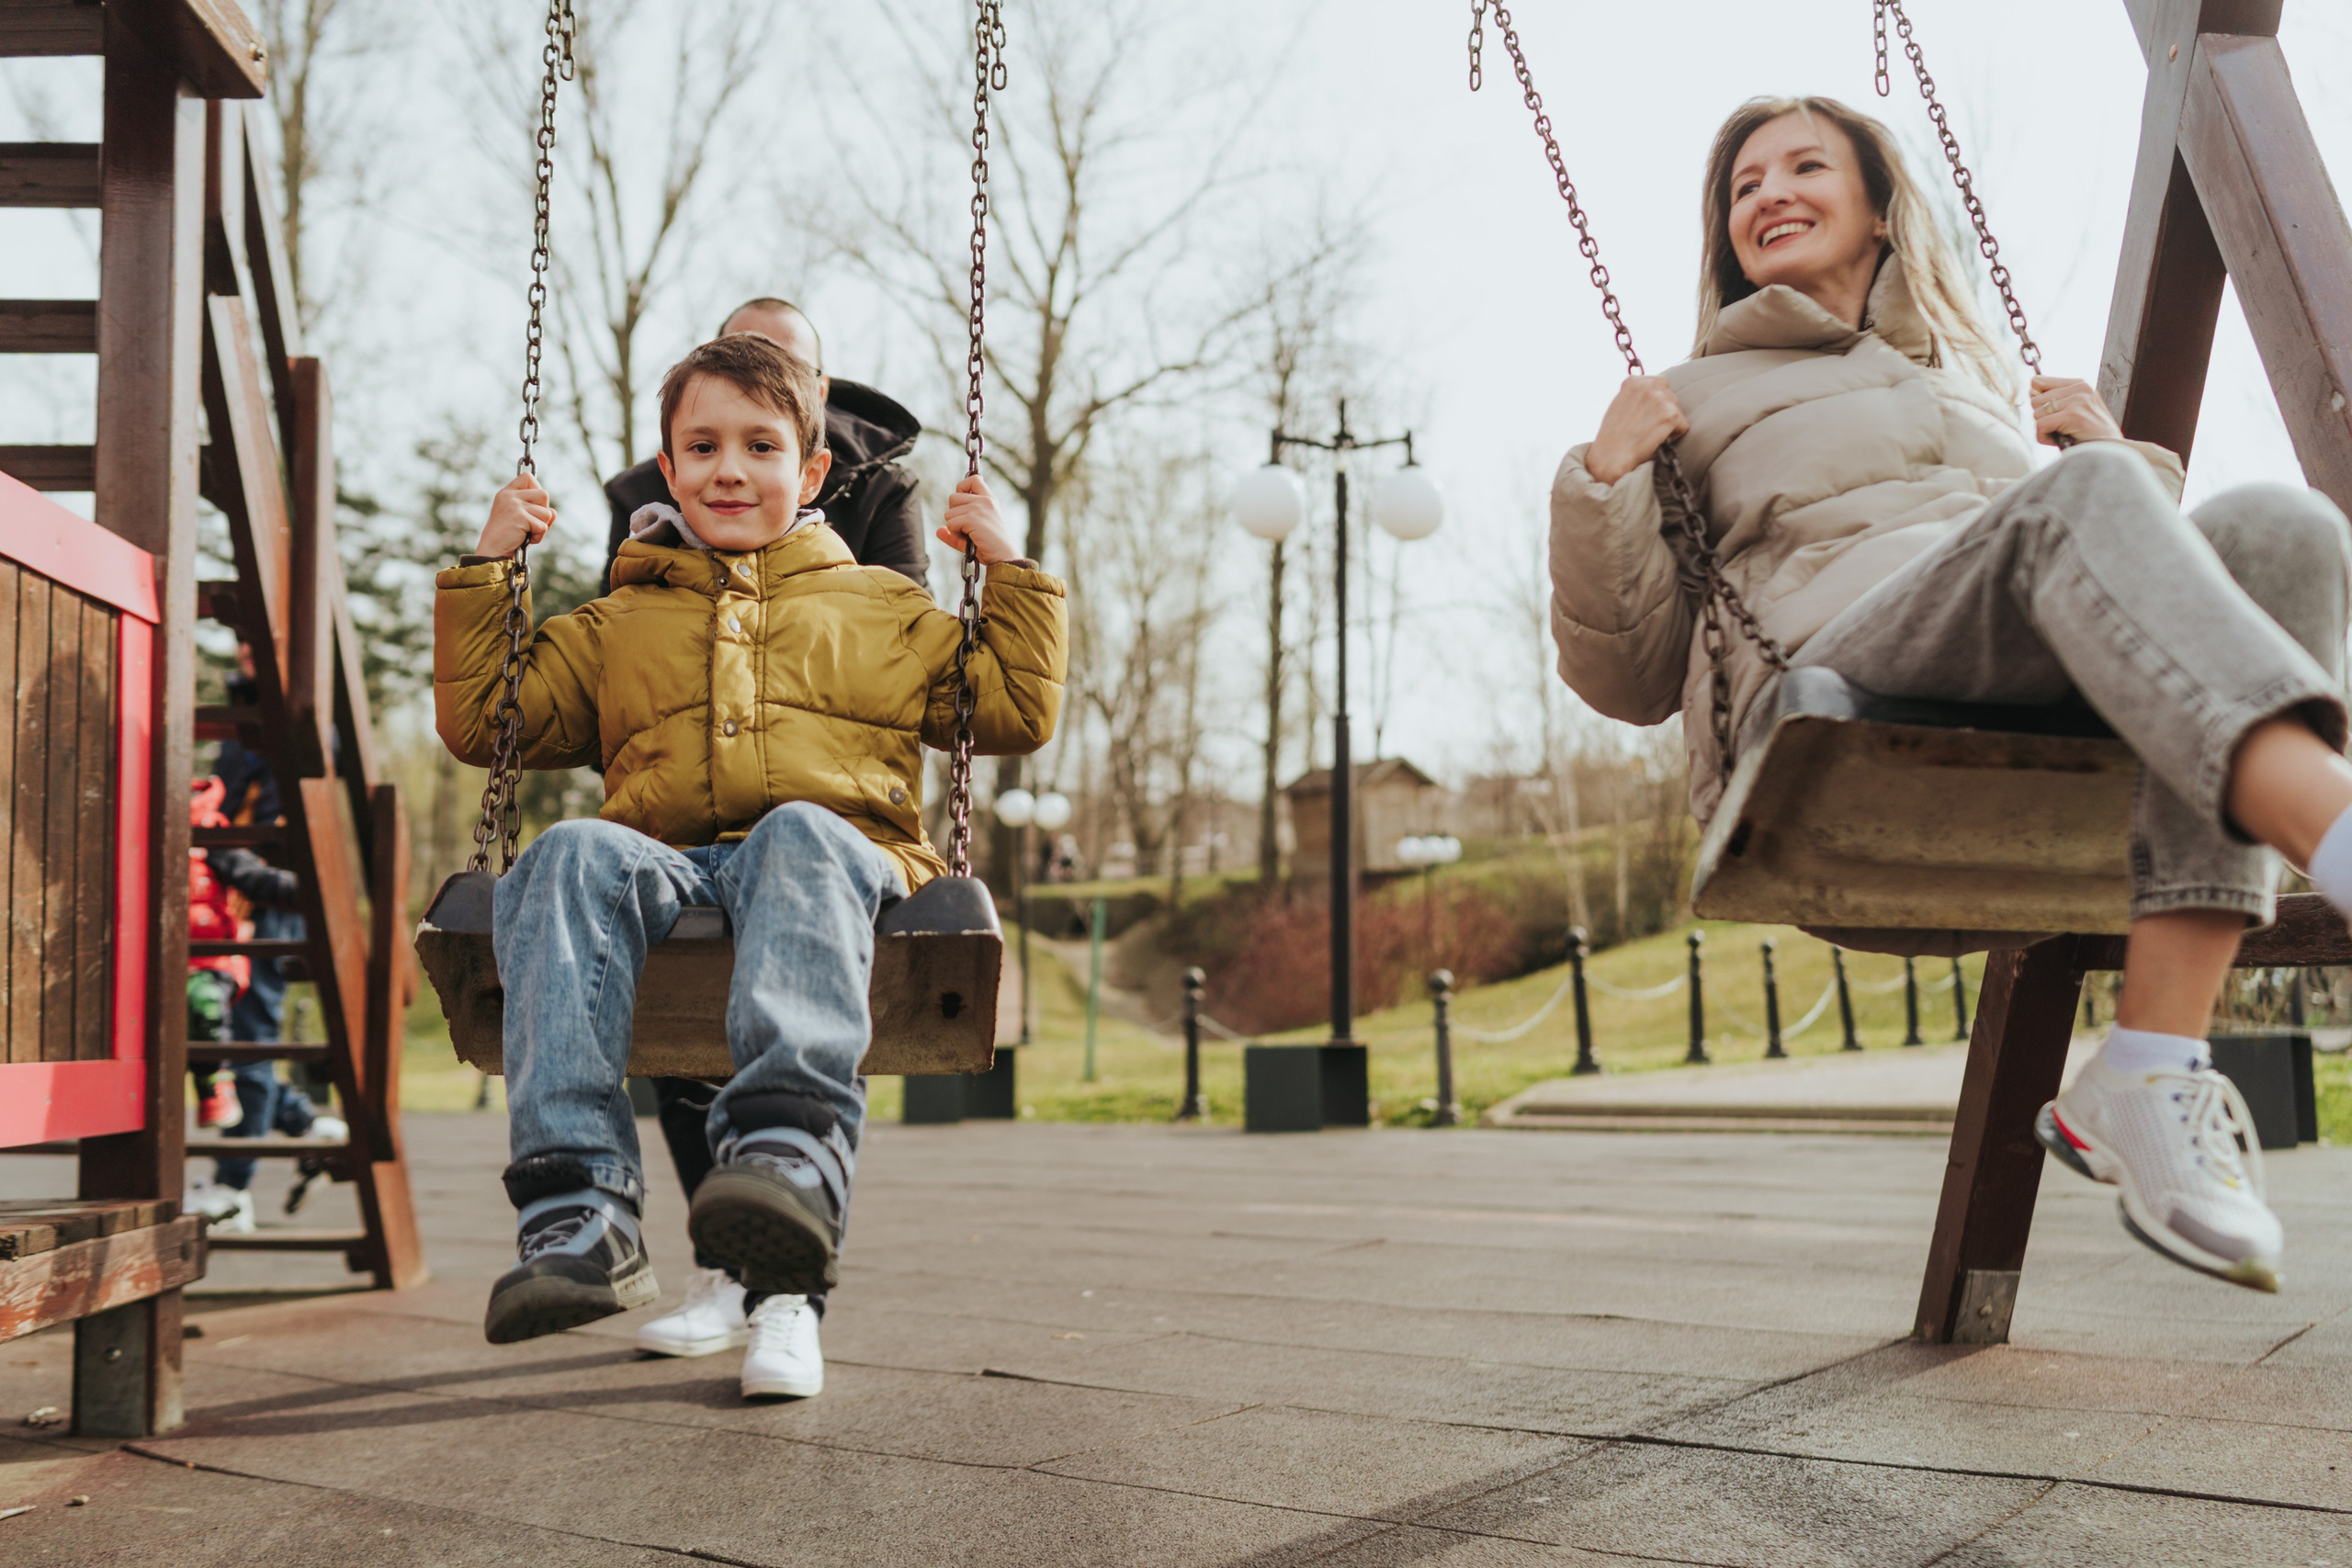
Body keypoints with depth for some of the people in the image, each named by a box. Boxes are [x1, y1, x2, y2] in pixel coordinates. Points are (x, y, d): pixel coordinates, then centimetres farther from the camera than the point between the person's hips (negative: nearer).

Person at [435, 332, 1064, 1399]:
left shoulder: (882, 609, 30)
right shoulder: (615, 623, 33)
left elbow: (1018, 710, 26)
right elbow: (481, 722, 30)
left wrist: (1009, 570, 19)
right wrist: (485, 570, 24)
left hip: (836, 850, -1)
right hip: (665, 872, 2)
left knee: (802, 833, -40)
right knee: (571, 856, -35)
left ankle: (788, 1145, -63)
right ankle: (576, 1212, -47)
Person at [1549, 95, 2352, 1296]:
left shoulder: (1981, 381, 39)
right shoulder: (1693, 407, 29)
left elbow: (2122, 573, 37)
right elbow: (1627, 680, 19)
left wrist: (2115, 450, 22)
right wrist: (1603, 480, 5)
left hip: (2058, 715, 4)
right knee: (2082, 498, -32)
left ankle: (2152, 1073, -36)